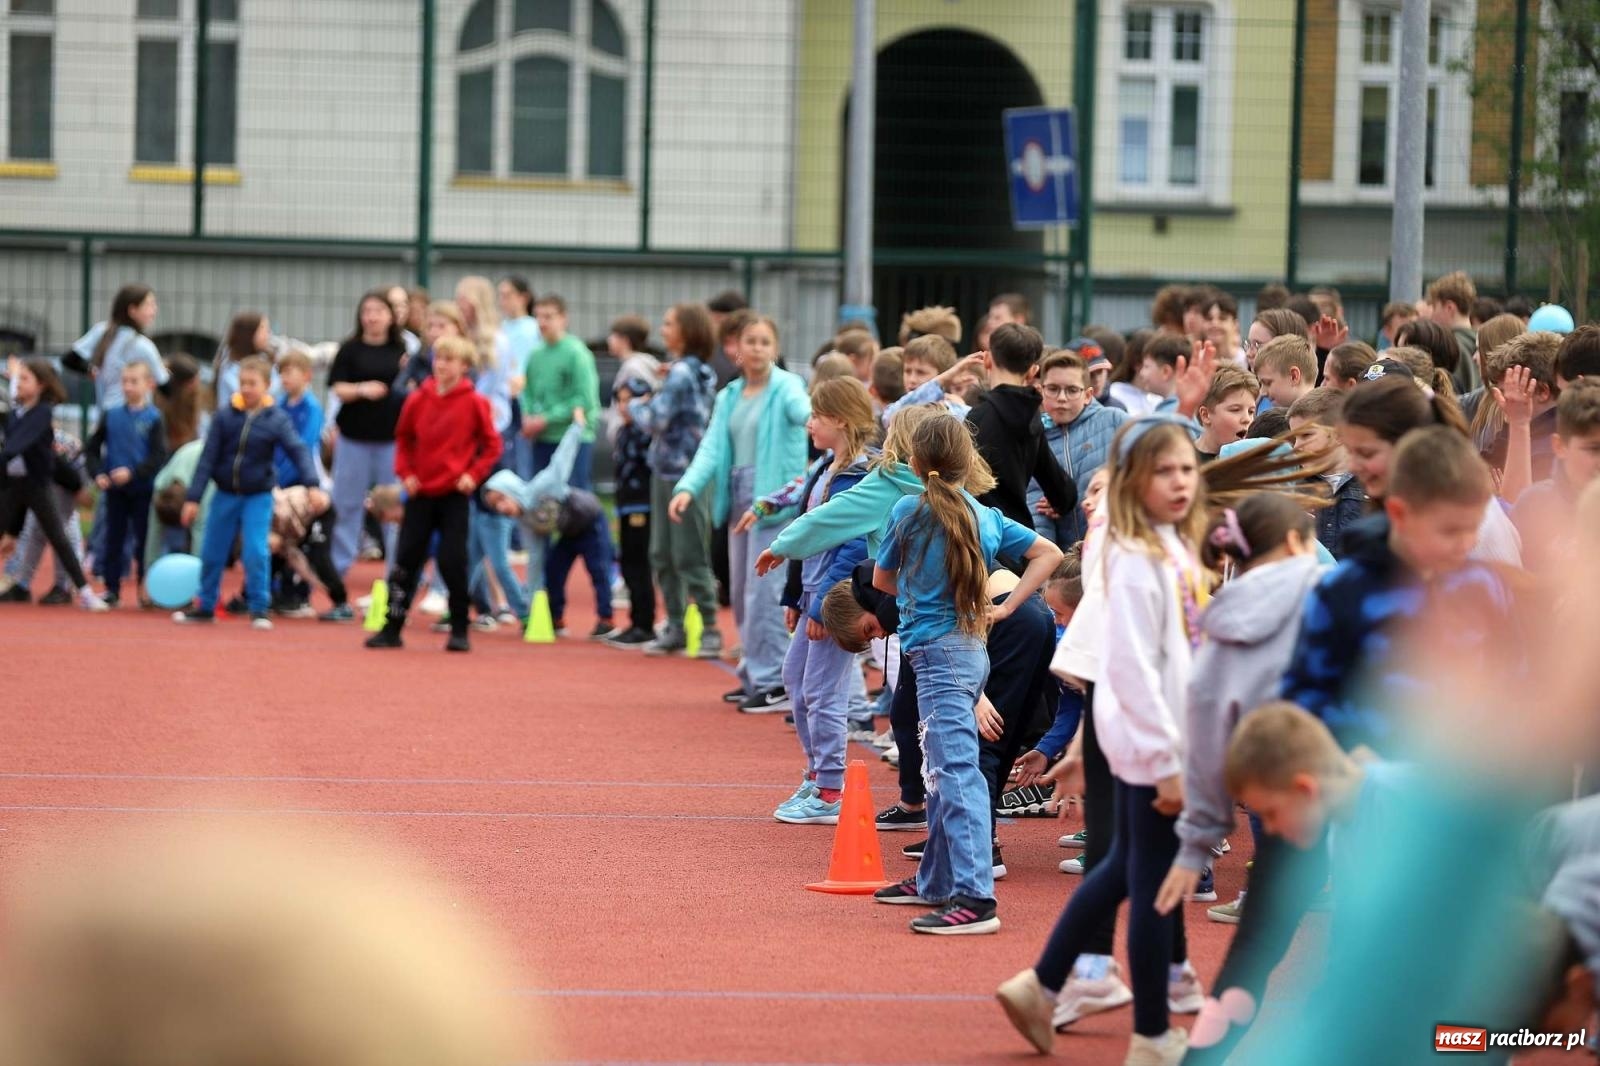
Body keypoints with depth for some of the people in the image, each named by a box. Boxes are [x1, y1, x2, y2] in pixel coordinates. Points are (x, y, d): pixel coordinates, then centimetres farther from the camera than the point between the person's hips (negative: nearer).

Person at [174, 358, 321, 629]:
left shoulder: (277, 420, -8)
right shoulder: (224, 416, -6)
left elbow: (299, 452, -16)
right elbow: (208, 458, -4)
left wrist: (312, 485, -31)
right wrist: (193, 498, -6)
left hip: (258, 497, -2)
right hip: (225, 495, 2)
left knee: (256, 553, -10)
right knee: (212, 553, 9)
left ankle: (259, 609, 4)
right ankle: (205, 606, 24)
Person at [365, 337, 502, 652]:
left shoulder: (474, 403, -6)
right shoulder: (418, 400, 1)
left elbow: (492, 445, -1)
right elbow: (403, 439, 14)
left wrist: (473, 474, -10)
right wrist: (405, 472, 1)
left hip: (455, 494, -3)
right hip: (420, 492, 3)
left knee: (453, 561, -4)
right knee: (406, 560, 3)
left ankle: (459, 631, 7)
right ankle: (392, 628, 9)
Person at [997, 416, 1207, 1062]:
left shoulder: (1177, 549, 10)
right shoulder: (1136, 561, -19)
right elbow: (1135, 668, -23)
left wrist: (1179, 747, 14)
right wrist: (1167, 761, -22)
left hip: (1165, 737, 10)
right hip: (1149, 742, -10)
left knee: (1126, 868, 19)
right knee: (1153, 883, 0)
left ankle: (1041, 986, 29)